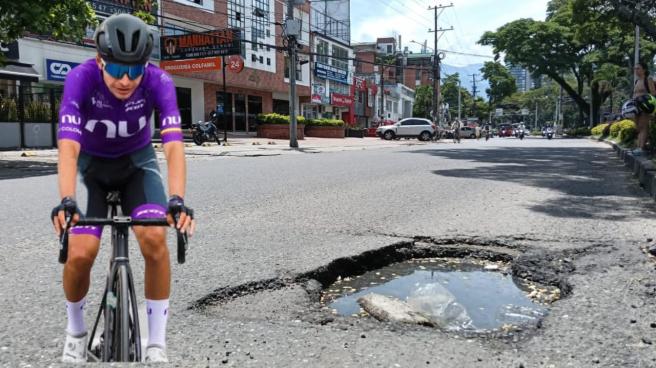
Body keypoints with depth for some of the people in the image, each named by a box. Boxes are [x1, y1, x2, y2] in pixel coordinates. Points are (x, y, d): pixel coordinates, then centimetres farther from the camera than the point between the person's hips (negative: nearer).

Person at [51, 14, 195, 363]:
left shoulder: (158, 81, -26)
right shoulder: (81, 78, -28)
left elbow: (174, 144, -37)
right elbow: (68, 146, -38)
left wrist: (177, 200, -51)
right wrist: (66, 200, -53)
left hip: (137, 163, 0)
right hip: (91, 165, 0)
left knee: (154, 237, -26)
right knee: (80, 253, -17)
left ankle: (157, 343, -9)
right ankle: (75, 331, 16)